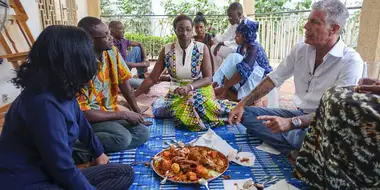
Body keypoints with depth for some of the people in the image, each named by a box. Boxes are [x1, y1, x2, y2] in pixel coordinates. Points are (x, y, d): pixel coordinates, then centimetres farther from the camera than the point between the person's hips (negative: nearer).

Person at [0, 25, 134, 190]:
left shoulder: (61, 91, -1)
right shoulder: (45, 104, -29)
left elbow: (81, 124, 16)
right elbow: (63, 168, -25)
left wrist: (98, 152, 28)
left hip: (50, 175, 9)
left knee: (125, 173, 8)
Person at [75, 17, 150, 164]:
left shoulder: (112, 52, -5)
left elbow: (123, 82, 7)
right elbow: (83, 113, -24)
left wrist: (137, 112, 2)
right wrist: (124, 115, -19)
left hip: (110, 112, 7)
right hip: (87, 117, -7)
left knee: (143, 133, -8)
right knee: (123, 137, -30)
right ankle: (77, 147, -11)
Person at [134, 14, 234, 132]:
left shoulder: (202, 48, -7)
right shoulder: (166, 50, -4)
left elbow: (208, 78, -7)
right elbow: (152, 78, -1)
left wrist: (189, 87, -25)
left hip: (200, 89, 0)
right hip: (177, 93, 0)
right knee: (187, 119, -29)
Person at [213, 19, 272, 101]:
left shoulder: (254, 48, -22)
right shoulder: (241, 47, 2)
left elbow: (244, 71, -33)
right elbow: (232, 67, -4)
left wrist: (223, 87, -33)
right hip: (248, 79, 8)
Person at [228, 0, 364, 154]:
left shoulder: (351, 61, -17)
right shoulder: (301, 49, 0)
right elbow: (274, 79, 2)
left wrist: (292, 122, -39)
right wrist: (242, 104, -7)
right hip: (300, 114, 7)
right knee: (246, 114, -8)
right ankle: (296, 152, -15)